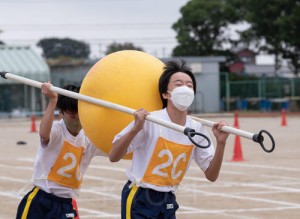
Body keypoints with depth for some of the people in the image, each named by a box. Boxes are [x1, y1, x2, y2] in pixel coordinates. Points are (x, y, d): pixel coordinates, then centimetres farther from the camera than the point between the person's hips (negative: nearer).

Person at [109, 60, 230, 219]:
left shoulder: (197, 129, 0)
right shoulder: (149, 121, -16)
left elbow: (211, 175, 2)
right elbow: (113, 157, -18)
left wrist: (221, 143, -13)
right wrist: (135, 129, -33)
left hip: (167, 202, 6)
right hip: (139, 200, -6)